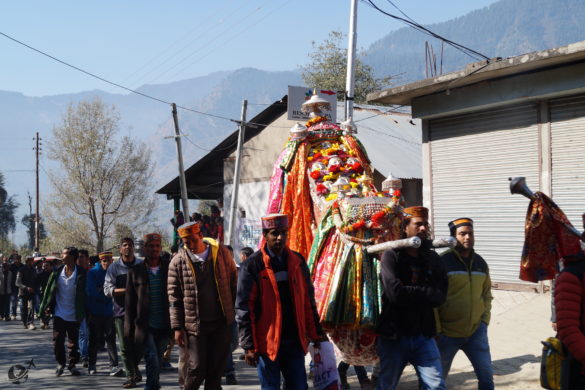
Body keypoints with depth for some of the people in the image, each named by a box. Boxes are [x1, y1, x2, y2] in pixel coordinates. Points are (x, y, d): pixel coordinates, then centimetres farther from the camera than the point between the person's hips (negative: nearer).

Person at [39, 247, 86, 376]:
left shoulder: (81, 273, -9)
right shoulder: (57, 272, 1)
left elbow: (83, 293, -6)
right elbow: (49, 289, 6)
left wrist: (83, 312, -7)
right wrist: (46, 306, 0)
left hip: (74, 315, -2)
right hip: (59, 313, 2)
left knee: (73, 342, 6)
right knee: (57, 340, 1)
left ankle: (72, 364, 21)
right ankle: (60, 363, 19)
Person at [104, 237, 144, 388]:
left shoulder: (142, 265, 5)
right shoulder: (114, 267, 2)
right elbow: (107, 289, -6)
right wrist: (126, 290, -18)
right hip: (121, 311, -1)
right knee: (125, 347, 0)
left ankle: (135, 368, 32)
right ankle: (130, 376, 13)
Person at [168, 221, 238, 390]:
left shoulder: (222, 253, 1)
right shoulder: (178, 262, -3)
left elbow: (234, 284, 9)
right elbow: (174, 298, 0)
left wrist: (237, 314, 6)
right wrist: (177, 327, -4)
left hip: (222, 323, 2)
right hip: (194, 325, -2)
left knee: (216, 370, 7)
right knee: (197, 369, -4)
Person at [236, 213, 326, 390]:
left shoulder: (297, 262, 7)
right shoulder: (252, 266, -6)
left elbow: (308, 301, 11)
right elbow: (244, 308, -7)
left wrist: (316, 334, 8)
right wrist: (249, 346, -10)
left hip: (295, 340, 4)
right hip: (267, 341, -3)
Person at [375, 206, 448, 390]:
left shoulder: (432, 258, 7)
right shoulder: (391, 256, -6)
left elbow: (440, 296, -5)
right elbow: (395, 292, -20)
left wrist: (409, 294, -15)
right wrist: (426, 292, -10)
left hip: (424, 335, 3)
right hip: (393, 335, -3)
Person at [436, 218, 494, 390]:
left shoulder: (481, 263, 8)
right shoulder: (443, 261, -11)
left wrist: (485, 320, 9)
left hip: (476, 331, 5)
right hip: (447, 333, -4)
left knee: (486, 376, 4)